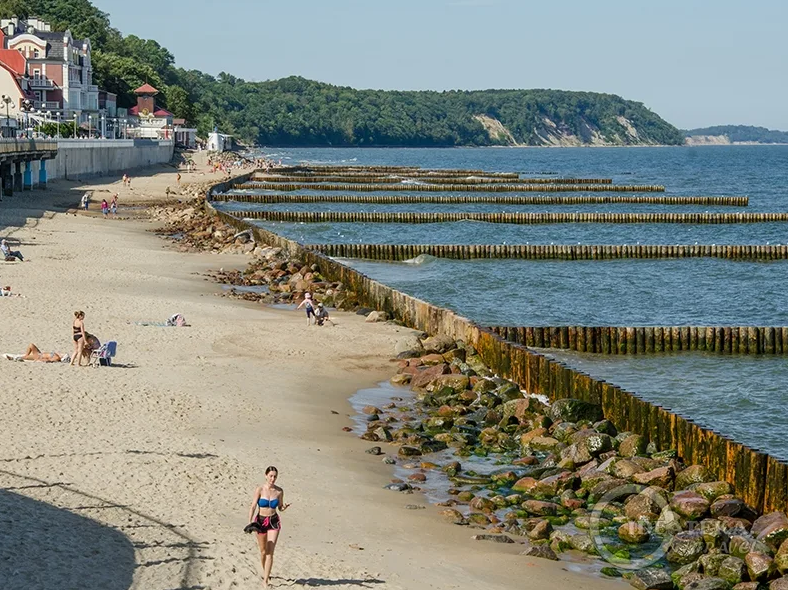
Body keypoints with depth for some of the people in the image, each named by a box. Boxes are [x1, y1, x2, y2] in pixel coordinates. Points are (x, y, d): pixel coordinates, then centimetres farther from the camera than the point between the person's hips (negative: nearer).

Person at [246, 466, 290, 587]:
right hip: (260, 521, 0)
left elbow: (280, 508, 6)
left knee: (270, 552, -9)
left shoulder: (279, 491, -5)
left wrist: (284, 507, -18)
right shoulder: (260, 490, -11)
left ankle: (265, 580, -7)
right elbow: (253, 507, -10)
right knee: (263, 551, 13)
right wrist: (250, 522, -19)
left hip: (274, 522, 0)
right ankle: (265, 572, 40)